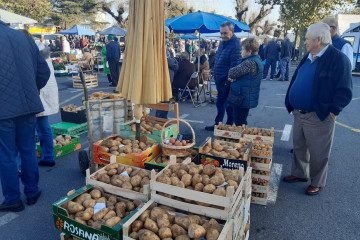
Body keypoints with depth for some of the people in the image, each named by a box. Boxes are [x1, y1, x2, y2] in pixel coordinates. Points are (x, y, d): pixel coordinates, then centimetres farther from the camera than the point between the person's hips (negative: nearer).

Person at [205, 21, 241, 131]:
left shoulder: (235, 44, -17)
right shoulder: (223, 42, 11)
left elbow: (235, 65, -21)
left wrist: (229, 80, -22)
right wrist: (216, 76, 16)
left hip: (227, 81, -9)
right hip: (220, 80, 9)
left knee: (229, 105, 4)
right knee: (220, 103, 19)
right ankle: (218, 124, 33)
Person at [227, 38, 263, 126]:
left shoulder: (250, 63, -23)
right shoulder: (257, 59, 11)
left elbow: (232, 72, -23)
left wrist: (231, 76, 0)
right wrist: (233, 77, -7)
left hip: (243, 99, -10)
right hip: (246, 98, 10)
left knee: (239, 123, 0)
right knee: (241, 122, 21)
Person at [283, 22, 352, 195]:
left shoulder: (338, 59, -13)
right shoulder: (308, 58, 10)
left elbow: (344, 91, -14)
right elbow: (295, 80, 17)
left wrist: (333, 112, -16)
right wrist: (291, 103, 10)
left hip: (319, 117, -7)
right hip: (299, 114, 7)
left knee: (318, 153, 8)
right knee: (299, 147, 20)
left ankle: (317, 183, 27)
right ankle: (299, 174, 39)